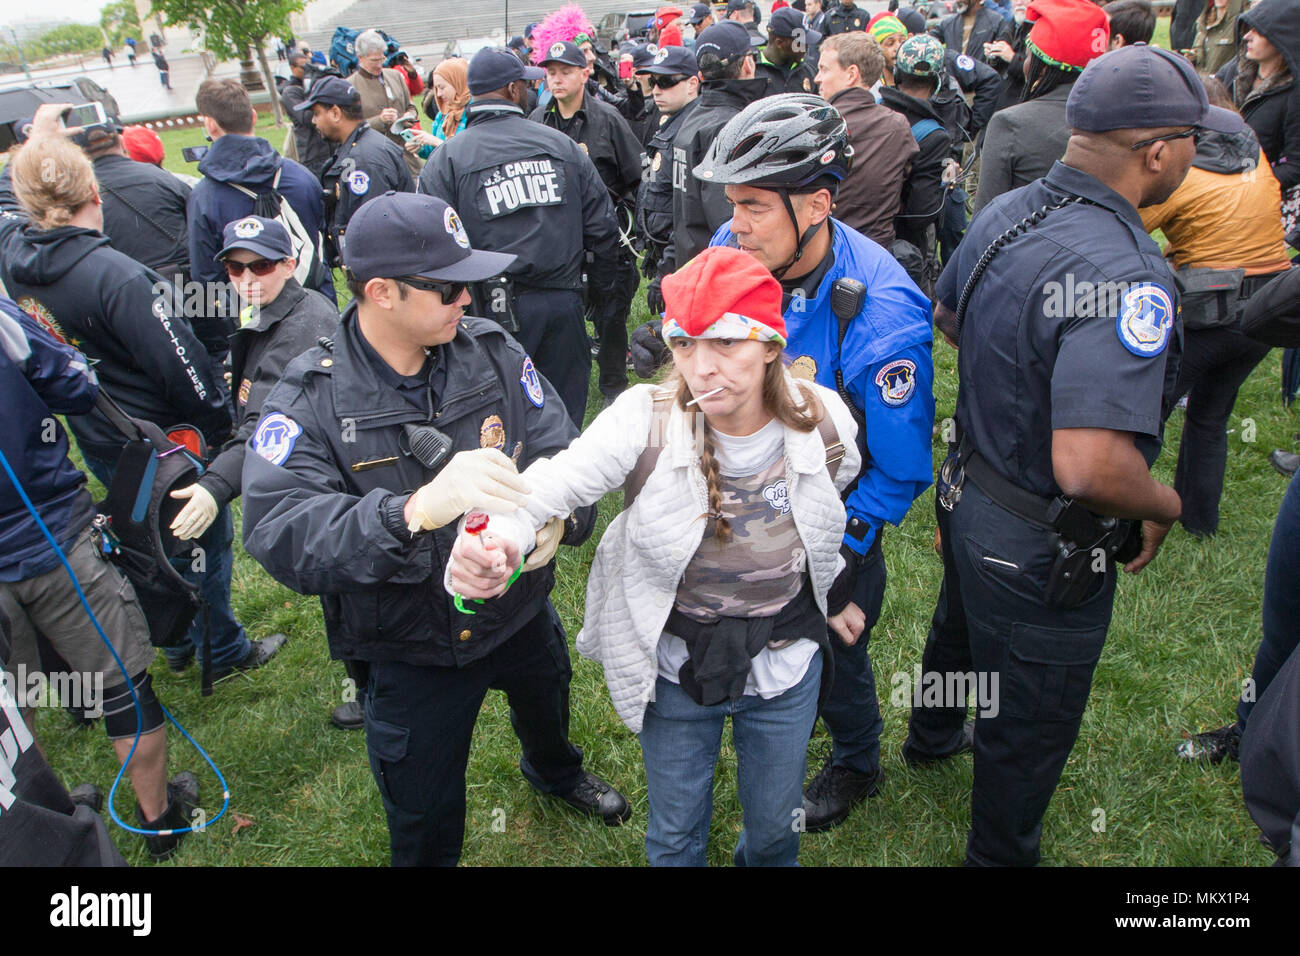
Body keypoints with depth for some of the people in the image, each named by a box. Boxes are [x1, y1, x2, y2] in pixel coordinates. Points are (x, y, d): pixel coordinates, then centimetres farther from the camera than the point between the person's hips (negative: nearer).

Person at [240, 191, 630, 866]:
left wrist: (556, 517, -40)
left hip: (522, 610, 4)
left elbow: (561, 451, -15)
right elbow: (280, 535, -37)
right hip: (412, 652, -4)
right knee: (424, 822, 17)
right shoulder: (309, 401, -24)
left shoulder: (491, 351, -14)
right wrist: (416, 511, -55)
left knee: (547, 709, 36)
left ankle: (557, 774, 73)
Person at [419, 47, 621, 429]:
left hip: (495, 311, -2)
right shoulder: (563, 145, 8)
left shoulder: (446, 159, -1)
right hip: (564, 304, 3)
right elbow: (602, 228, 9)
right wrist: (600, 290, 20)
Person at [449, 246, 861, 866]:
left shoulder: (825, 421, -17)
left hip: (786, 668, 2)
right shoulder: (647, 420, -23)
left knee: (775, 825, 27)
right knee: (675, 836, 22)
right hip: (675, 668, -1)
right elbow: (552, 483, -36)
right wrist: (494, 538, -56)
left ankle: (764, 859, 64)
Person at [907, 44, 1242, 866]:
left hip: (969, 488, 9)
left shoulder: (1006, 212, -5)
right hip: (1044, 548, -9)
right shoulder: (1124, 276, -33)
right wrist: (1166, 506, -20)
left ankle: (933, 736, 64)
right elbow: (1090, 465, -41)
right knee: (1032, 723, 16)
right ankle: (1001, 853, 41)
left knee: (961, 631, 35)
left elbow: (949, 317, 14)